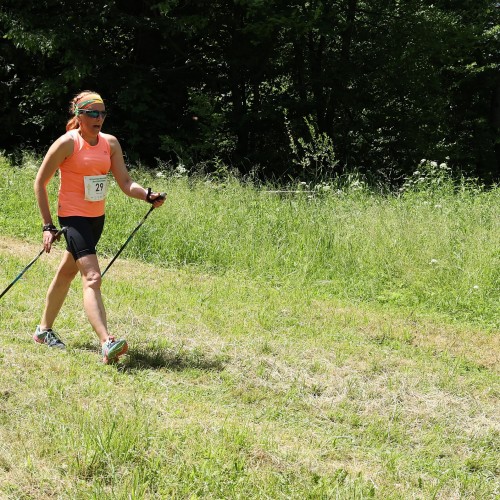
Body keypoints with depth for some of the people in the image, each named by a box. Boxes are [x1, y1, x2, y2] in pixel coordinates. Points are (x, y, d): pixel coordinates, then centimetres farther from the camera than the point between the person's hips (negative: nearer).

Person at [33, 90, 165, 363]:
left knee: (66, 273, 20)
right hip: (73, 217, -7)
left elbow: (125, 182, 1)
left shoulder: (110, 143, 4)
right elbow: (40, 182, -7)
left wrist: (148, 195, -20)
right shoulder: (67, 143, -12)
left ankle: (44, 329, 37)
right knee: (92, 277, -20)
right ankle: (107, 344, -32)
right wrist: (48, 226, -11)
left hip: (97, 217, 7)